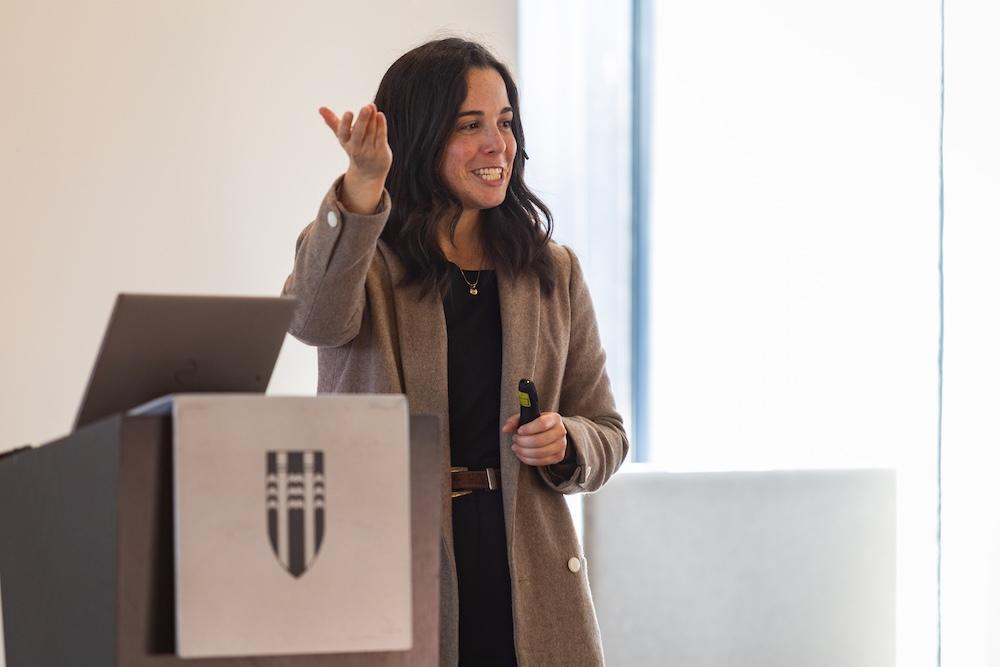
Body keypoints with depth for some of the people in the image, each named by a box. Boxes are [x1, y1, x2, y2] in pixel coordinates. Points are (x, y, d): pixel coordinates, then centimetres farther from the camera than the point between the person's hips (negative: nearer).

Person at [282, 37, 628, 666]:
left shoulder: (553, 272, 11)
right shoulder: (366, 259, 1)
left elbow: (606, 433, 15)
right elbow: (314, 316, -24)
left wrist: (564, 443, -8)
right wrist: (362, 189, -38)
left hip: (524, 576, 3)